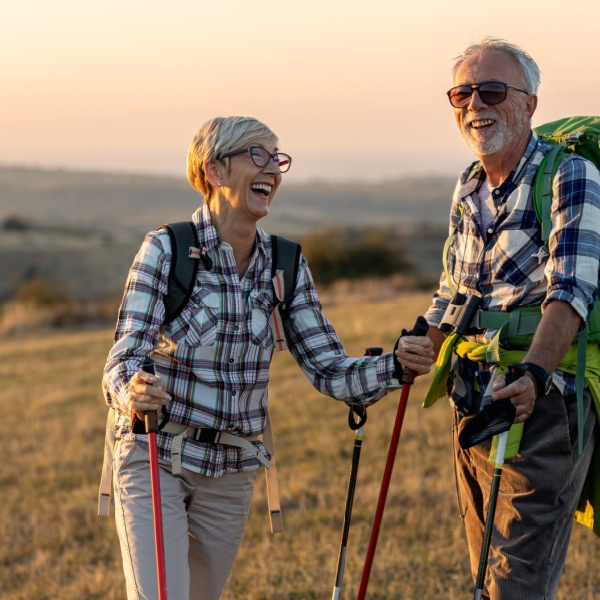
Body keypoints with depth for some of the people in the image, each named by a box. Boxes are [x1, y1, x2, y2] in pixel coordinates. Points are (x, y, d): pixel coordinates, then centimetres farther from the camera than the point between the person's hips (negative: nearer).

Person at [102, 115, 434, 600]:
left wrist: (398, 364, -20)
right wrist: (132, 394, -41)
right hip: (155, 461, -4)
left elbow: (329, 371, -2)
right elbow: (125, 358, -18)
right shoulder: (166, 250, -12)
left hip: (232, 472, 4)